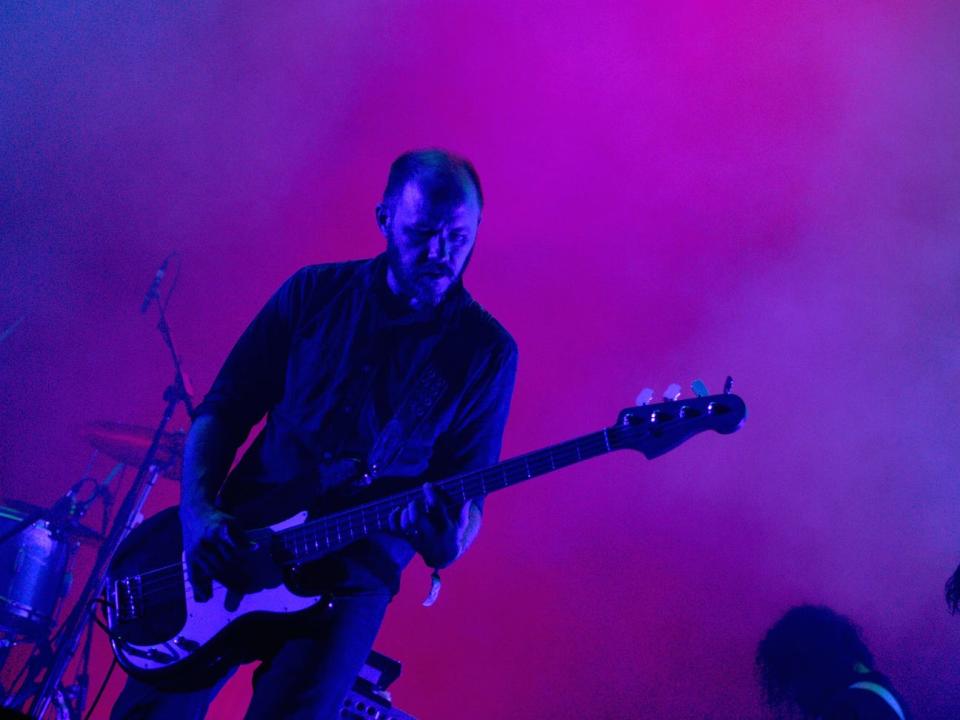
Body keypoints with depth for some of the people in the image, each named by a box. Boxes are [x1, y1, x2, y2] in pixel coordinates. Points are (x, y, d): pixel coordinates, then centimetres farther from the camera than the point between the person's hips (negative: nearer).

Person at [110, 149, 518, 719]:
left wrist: (446, 533, -21)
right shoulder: (316, 292, 5)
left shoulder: (485, 351, 0)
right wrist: (199, 510, -9)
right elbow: (222, 410, 7)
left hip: (354, 567, -2)